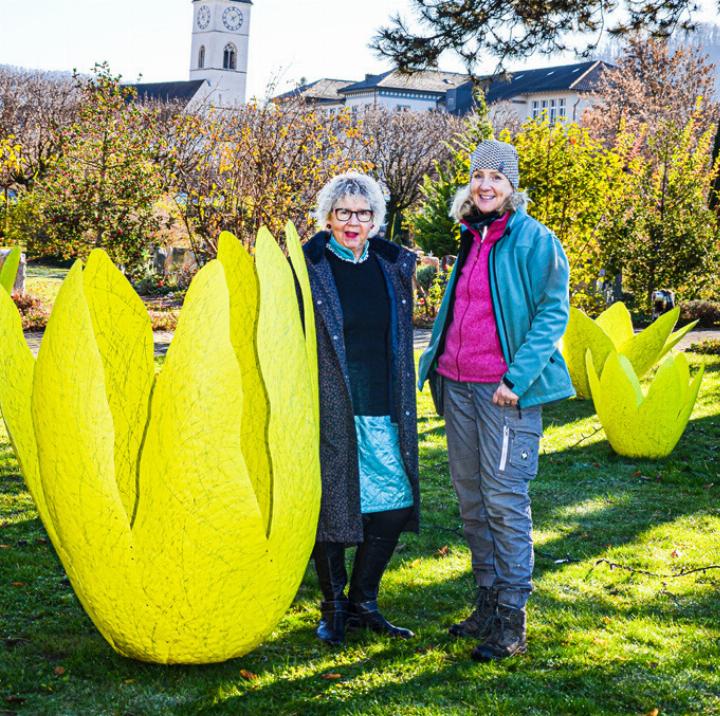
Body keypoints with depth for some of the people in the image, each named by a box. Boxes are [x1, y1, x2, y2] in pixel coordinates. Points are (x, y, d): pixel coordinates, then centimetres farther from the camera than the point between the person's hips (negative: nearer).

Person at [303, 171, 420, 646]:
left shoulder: (395, 265, 9)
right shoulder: (306, 267, -5)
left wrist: (404, 406, 16)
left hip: (383, 411, 5)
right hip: (330, 411, -4)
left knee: (395, 504, 5)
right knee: (331, 507, 3)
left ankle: (363, 603, 22)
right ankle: (334, 609, 21)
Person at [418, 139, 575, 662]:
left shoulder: (536, 240, -6)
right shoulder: (470, 239, 16)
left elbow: (553, 313, -10)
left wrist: (518, 377, -18)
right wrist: (435, 361, 15)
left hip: (506, 389, -7)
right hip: (457, 384, 7)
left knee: (505, 500, -6)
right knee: (471, 496, 11)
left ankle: (512, 620, 3)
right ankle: (488, 601, 23)